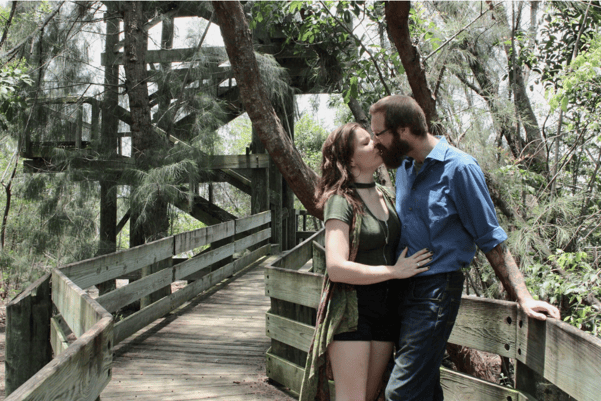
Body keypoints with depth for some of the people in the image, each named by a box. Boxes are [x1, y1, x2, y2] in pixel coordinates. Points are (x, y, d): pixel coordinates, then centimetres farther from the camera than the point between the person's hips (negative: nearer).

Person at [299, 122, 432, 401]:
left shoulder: (386, 197, 11)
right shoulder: (340, 201, -12)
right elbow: (337, 268, -23)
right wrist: (395, 271, -17)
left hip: (384, 307, 7)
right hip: (350, 307, -7)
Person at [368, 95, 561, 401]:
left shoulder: (459, 168, -11)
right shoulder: (403, 167, 11)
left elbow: (491, 239, -9)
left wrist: (522, 297, -12)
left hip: (436, 290, -7)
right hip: (401, 289, 7)